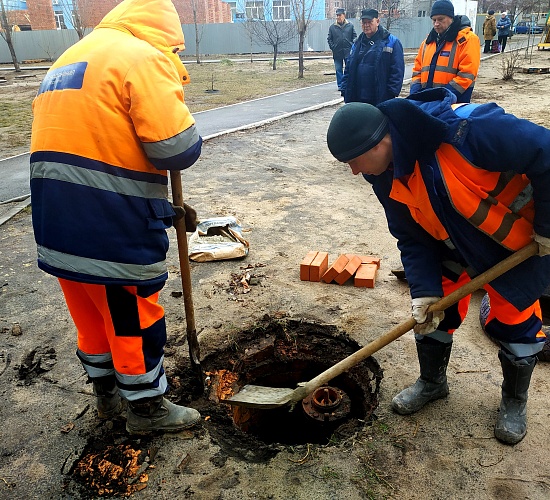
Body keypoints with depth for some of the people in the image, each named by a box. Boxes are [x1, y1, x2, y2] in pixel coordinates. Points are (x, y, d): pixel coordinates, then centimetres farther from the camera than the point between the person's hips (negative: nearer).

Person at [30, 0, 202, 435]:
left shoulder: (68, 60, 21)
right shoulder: (143, 57, -9)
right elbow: (176, 148, -21)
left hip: (56, 220, 9)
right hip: (114, 226, -8)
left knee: (91, 315, 22)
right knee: (134, 318, 9)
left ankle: (107, 394, 42)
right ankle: (146, 408, 29)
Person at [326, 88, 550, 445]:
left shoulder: (466, 130, -39)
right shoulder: (387, 176, -16)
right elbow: (413, 238, -8)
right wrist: (425, 290, -17)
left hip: (521, 244, -5)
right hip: (455, 245, 5)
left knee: (514, 321, 6)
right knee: (433, 311, 7)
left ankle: (515, 401, 33)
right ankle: (432, 382, 34)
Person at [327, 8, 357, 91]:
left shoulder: (350, 26, 3)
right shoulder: (332, 27, 4)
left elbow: (354, 37, 7)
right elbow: (329, 39, 9)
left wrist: (352, 45, -4)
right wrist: (332, 47, -2)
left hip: (348, 52, -1)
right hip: (337, 53, 1)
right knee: (338, 69, 5)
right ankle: (340, 85, 13)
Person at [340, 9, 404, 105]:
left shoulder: (392, 42, -2)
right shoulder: (357, 44, 15)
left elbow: (397, 71, -8)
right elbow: (348, 70, 15)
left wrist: (391, 94, -14)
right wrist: (345, 92, 5)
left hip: (381, 100, -5)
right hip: (357, 99, 5)